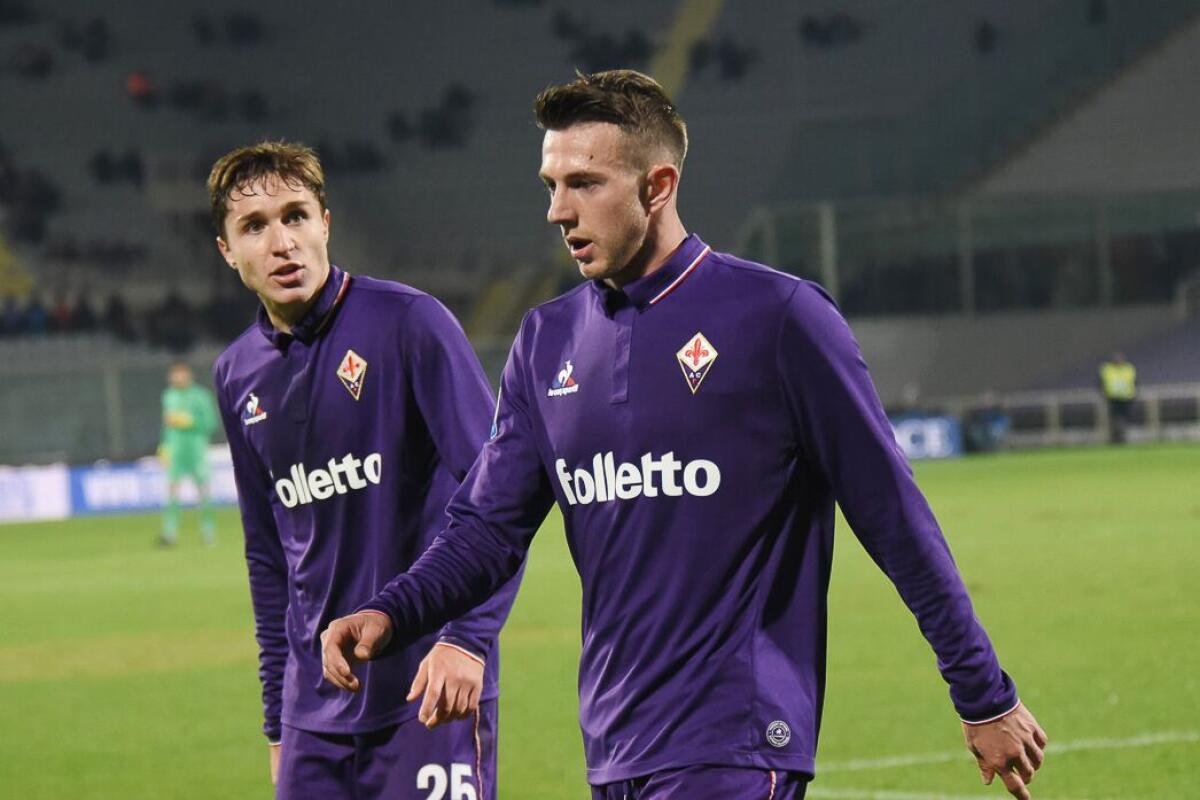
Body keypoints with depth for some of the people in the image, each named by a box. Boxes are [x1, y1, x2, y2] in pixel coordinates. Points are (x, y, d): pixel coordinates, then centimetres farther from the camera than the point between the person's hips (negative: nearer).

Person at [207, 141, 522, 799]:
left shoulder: (408, 324, -7)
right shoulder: (238, 376, 11)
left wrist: (468, 637, -23)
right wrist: (277, 721, 18)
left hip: (431, 690, -5)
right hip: (316, 708, 6)